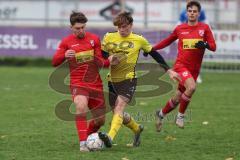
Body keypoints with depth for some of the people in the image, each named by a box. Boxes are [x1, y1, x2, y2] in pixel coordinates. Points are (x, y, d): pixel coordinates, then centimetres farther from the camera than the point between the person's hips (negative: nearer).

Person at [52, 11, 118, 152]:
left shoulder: (94, 39, 5)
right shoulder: (67, 42, 1)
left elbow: (100, 62, 5)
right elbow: (55, 62, -1)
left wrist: (109, 62, -18)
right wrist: (65, 55, -22)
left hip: (95, 83, 3)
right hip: (78, 83, -3)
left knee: (100, 120, 7)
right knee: (81, 107, -34)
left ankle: (88, 137, 37)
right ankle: (83, 144, -32)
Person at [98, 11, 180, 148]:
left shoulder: (139, 40, 1)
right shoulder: (109, 38, 4)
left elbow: (155, 54, 12)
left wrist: (169, 70, 11)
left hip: (129, 79, -4)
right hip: (112, 79, 4)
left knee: (119, 107, -23)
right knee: (117, 111, 11)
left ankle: (110, 137, -39)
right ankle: (137, 129, 38)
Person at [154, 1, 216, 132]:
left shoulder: (204, 28, 3)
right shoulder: (180, 29, 4)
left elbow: (213, 47, -1)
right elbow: (167, 41, 20)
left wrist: (205, 44, -23)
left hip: (194, 69, 2)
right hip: (181, 65, -2)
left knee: (177, 99, 9)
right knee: (191, 87, -31)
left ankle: (160, 114, 36)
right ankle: (180, 116, -12)